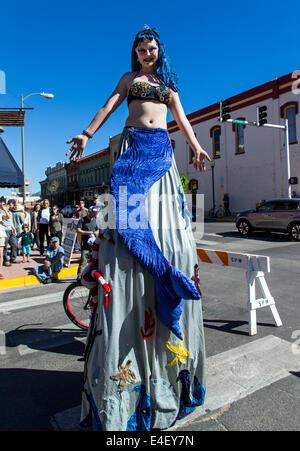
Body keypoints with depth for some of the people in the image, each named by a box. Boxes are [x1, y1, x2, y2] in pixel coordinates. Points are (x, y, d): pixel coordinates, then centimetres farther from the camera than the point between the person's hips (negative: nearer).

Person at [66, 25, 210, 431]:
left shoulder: (168, 83, 28)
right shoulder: (129, 78, 23)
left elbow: (181, 117, 18)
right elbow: (110, 105, 12)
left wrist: (197, 148, 3)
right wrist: (87, 134, -2)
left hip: (162, 148, 2)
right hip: (134, 144, -2)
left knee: (166, 215, -10)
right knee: (130, 206, -19)